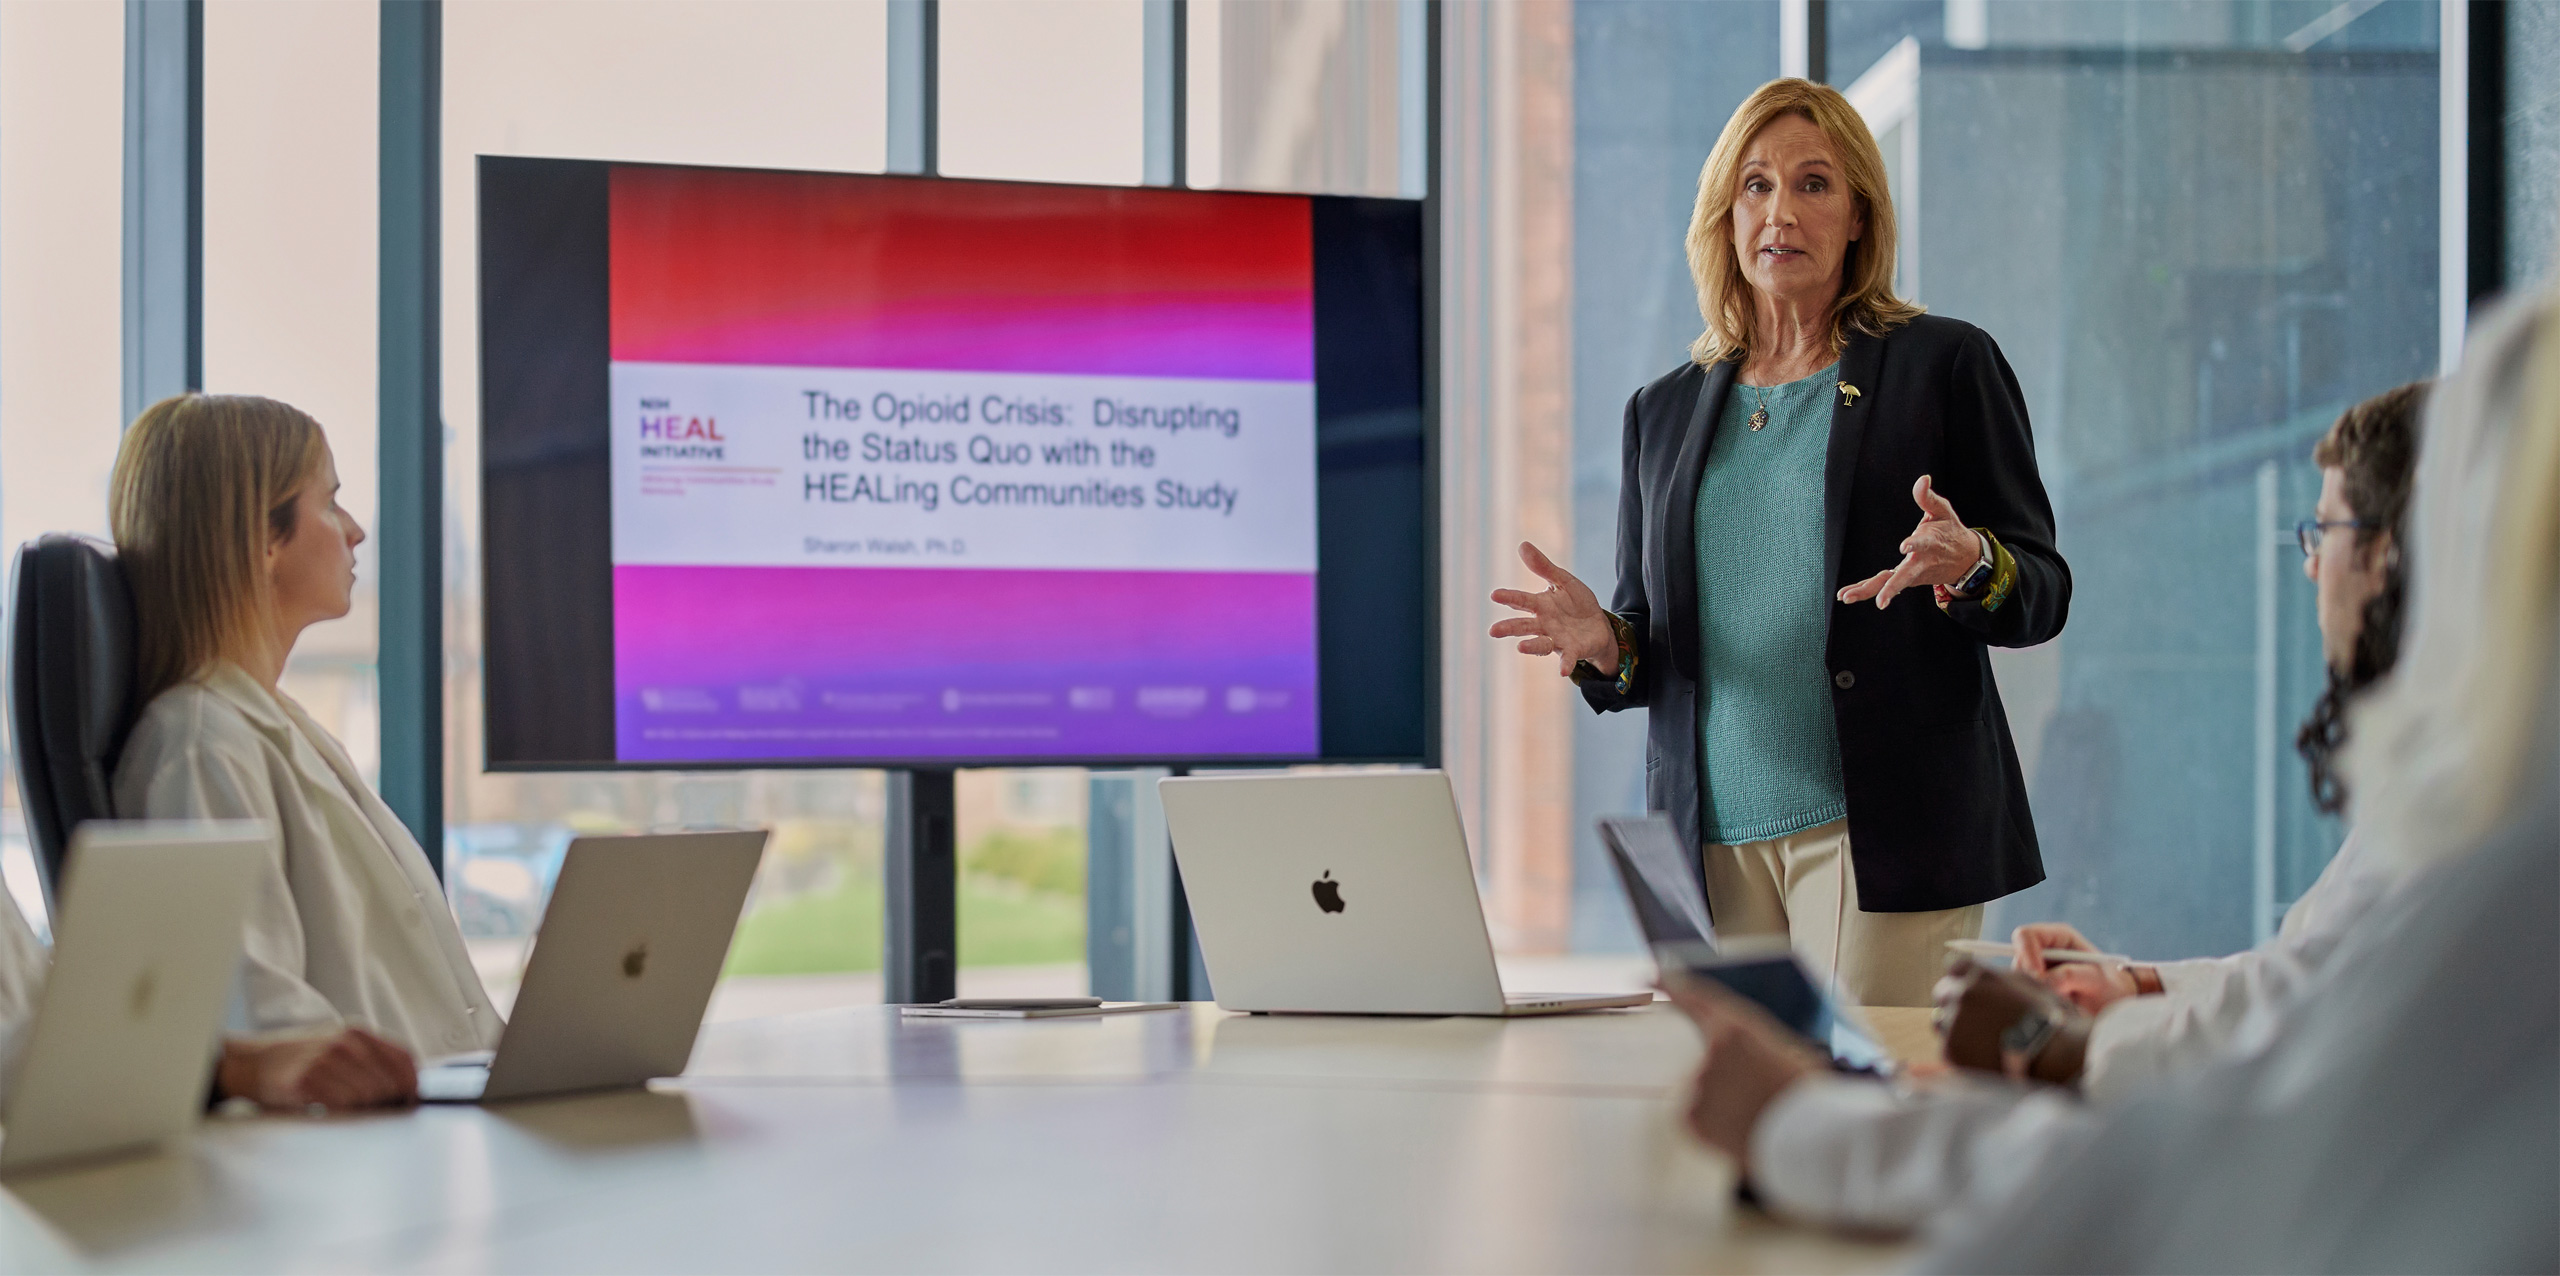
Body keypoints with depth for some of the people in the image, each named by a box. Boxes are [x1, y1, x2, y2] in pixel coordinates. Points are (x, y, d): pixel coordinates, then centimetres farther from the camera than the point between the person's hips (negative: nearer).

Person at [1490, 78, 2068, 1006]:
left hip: (1881, 827, -3)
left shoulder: (1942, 364, 5)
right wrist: (1603, 645, -4)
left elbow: (2044, 592, 3)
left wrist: (1968, 565, -19)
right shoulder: (1665, 410, 16)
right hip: (1712, 837, 4)